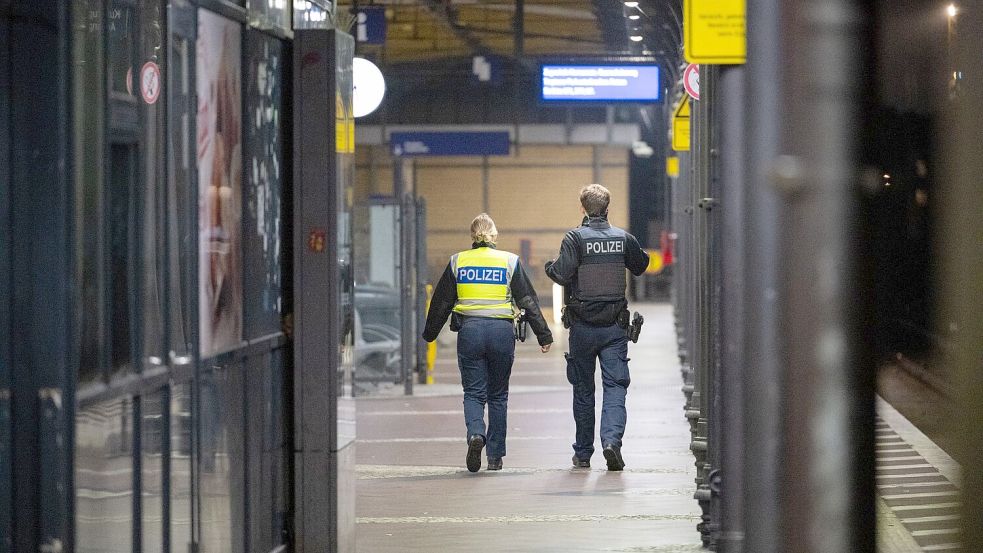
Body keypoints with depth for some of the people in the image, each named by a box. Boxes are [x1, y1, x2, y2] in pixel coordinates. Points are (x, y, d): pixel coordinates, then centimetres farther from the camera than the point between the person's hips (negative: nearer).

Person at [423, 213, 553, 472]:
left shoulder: (457, 262, 5)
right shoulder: (509, 261, 3)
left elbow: (441, 302, 10)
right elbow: (528, 301, 3)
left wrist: (429, 333, 21)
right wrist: (544, 334, 8)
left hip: (469, 331, 0)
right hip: (502, 331, 0)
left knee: (474, 392, 4)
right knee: (498, 395, 11)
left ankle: (476, 433, -26)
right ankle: (495, 456, 12)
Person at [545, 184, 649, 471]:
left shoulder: (576, 238, -9)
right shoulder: (623, 238, 2)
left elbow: (562, 274, -18)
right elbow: (640, 266, 19)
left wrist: (549, 267, 3)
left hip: (582, 326, -1)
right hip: (615, 327, 1)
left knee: (583, 390, 10)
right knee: (615, 385, -1)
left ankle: (583, 453, 17)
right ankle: (612, 439, -23)